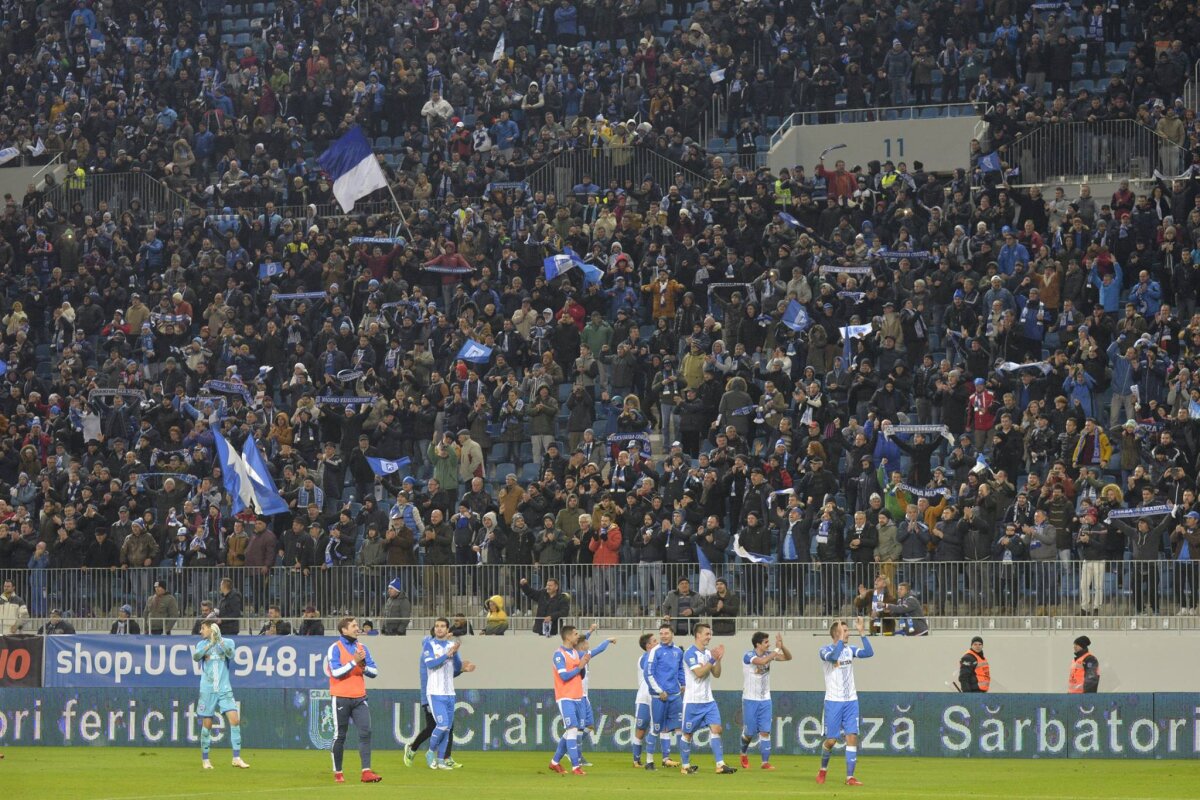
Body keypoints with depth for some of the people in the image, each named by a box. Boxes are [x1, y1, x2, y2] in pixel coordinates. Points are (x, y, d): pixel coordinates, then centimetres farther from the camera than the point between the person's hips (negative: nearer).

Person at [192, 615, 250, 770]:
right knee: (207, 724, 2)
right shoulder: (202, 644, 7)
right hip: (207, 691, 1)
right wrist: (211, 643, -21)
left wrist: (219, 640, -24)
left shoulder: (228, 642, 5)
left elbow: (230, 654, -15)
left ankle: (237, 758, -11)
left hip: (224, 690, -1)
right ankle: (205, 760, 15)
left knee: (234, 720, -13)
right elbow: (195, 656, -11)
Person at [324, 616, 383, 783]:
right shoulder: (335, 648, -3)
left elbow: (374, 672, 10)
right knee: (340, 736, 2)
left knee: (365, 732, -9)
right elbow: (336, 672, -15)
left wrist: (363, 666, -9)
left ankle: (366, 771, -12)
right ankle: (337, 773, 13)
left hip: (359, 697, 4)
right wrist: (354, 662, -19)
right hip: (341, 698, -4)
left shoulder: (361, 647, 12)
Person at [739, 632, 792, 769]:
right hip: (750, 700, -4)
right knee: (749, 732, 2)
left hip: (765, 700, 4)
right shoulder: (748, 656, -15)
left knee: (765, 731, -3)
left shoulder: (768, 654, 3)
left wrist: (782, 646, -17)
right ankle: (744, 754, 30)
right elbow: (762, 661, -34)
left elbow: (788, 657, 1)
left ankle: (765, 762, -1)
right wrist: (777, 649, -29)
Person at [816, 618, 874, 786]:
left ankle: (850, 777, -6)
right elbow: (834, 656, -28)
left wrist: (861, 632, -12)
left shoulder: (850, 649, 8)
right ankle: (823, 769, 27)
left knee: (852, 737, -7)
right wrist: (841, 638, -25)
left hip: (851, 701, 3)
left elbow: (869, 652, -8)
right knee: (831, 740, 0)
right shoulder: (825, 650, -5)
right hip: (833, 701, -3)